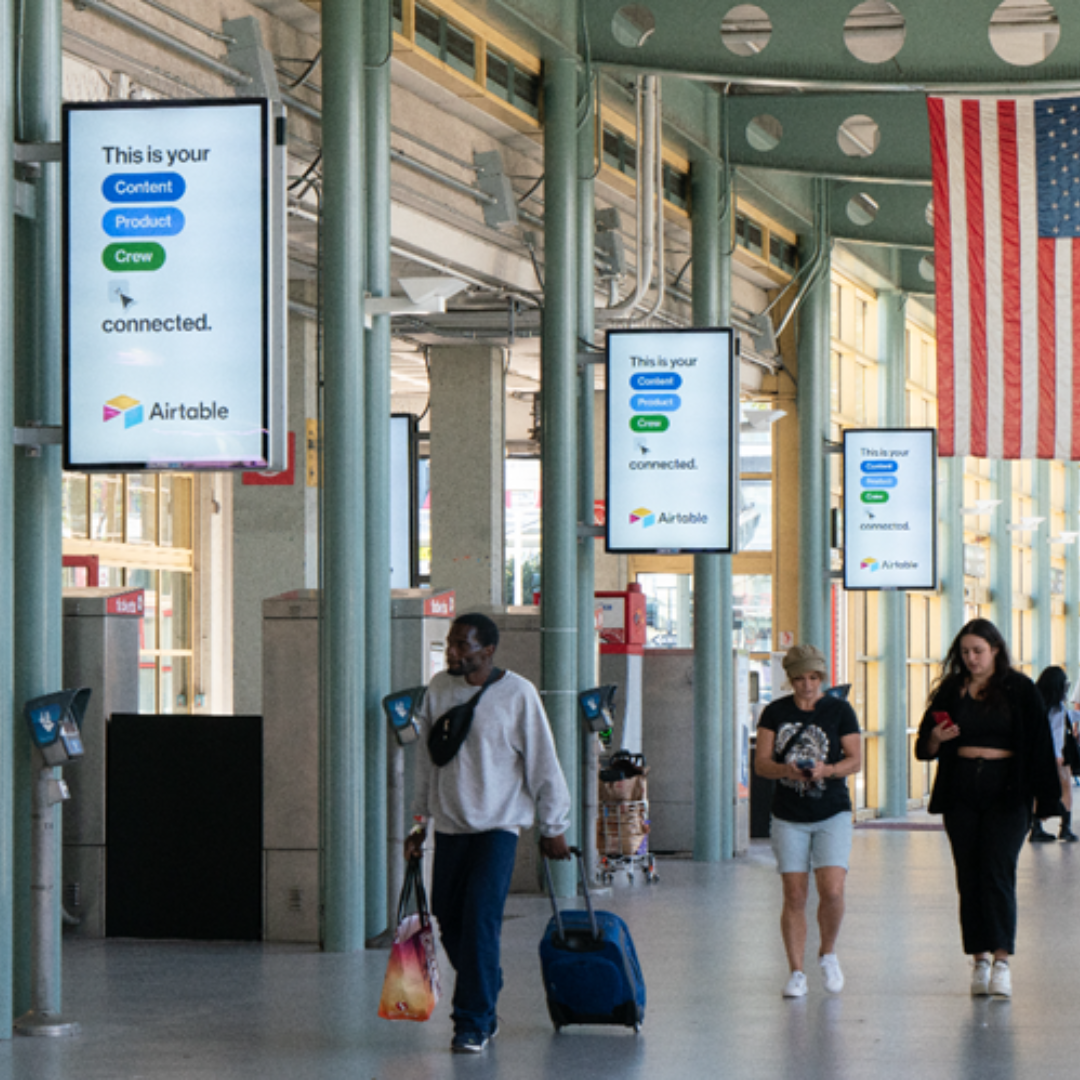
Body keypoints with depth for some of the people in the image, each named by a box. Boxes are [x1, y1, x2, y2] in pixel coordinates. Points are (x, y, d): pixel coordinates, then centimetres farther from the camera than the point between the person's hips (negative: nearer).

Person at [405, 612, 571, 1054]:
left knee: (480, 920, -13)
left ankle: (473, 1023, -8)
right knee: (449, 920, 6)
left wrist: (553, 828, 1)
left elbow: (543, 764, -2)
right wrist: (420, 822, 14)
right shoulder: (438, 689, 5)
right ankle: (486, 1000, 26)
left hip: (498, 824, -5)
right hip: (449, 824, 5)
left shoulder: (517, 694, -8)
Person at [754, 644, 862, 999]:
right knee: (794, 896, -1)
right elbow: (760, 762, 0)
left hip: (832, 814, -1)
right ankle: (796, 972, 7)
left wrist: (827, 770, -20)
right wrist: (784, 769, -21)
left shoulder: (840, 710, 1)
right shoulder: (776, 712, 4)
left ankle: (828, 953, 13)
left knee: (832, 890, -13)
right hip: (789, 816, 1)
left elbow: (855, 759, -1)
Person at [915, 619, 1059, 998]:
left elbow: (1038, 744, 2)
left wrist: (1040, 794, -4)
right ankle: (980, 959, 9)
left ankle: (1001, 960, -14)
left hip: (1006, 793, -3)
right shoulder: (950, 691, 9)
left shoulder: (1020, 690, 1)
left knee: (998, 872, -12)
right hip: (961, 793, 3)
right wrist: (936, 738, -11)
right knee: (969, 877, 3)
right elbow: (925, 749, 12)